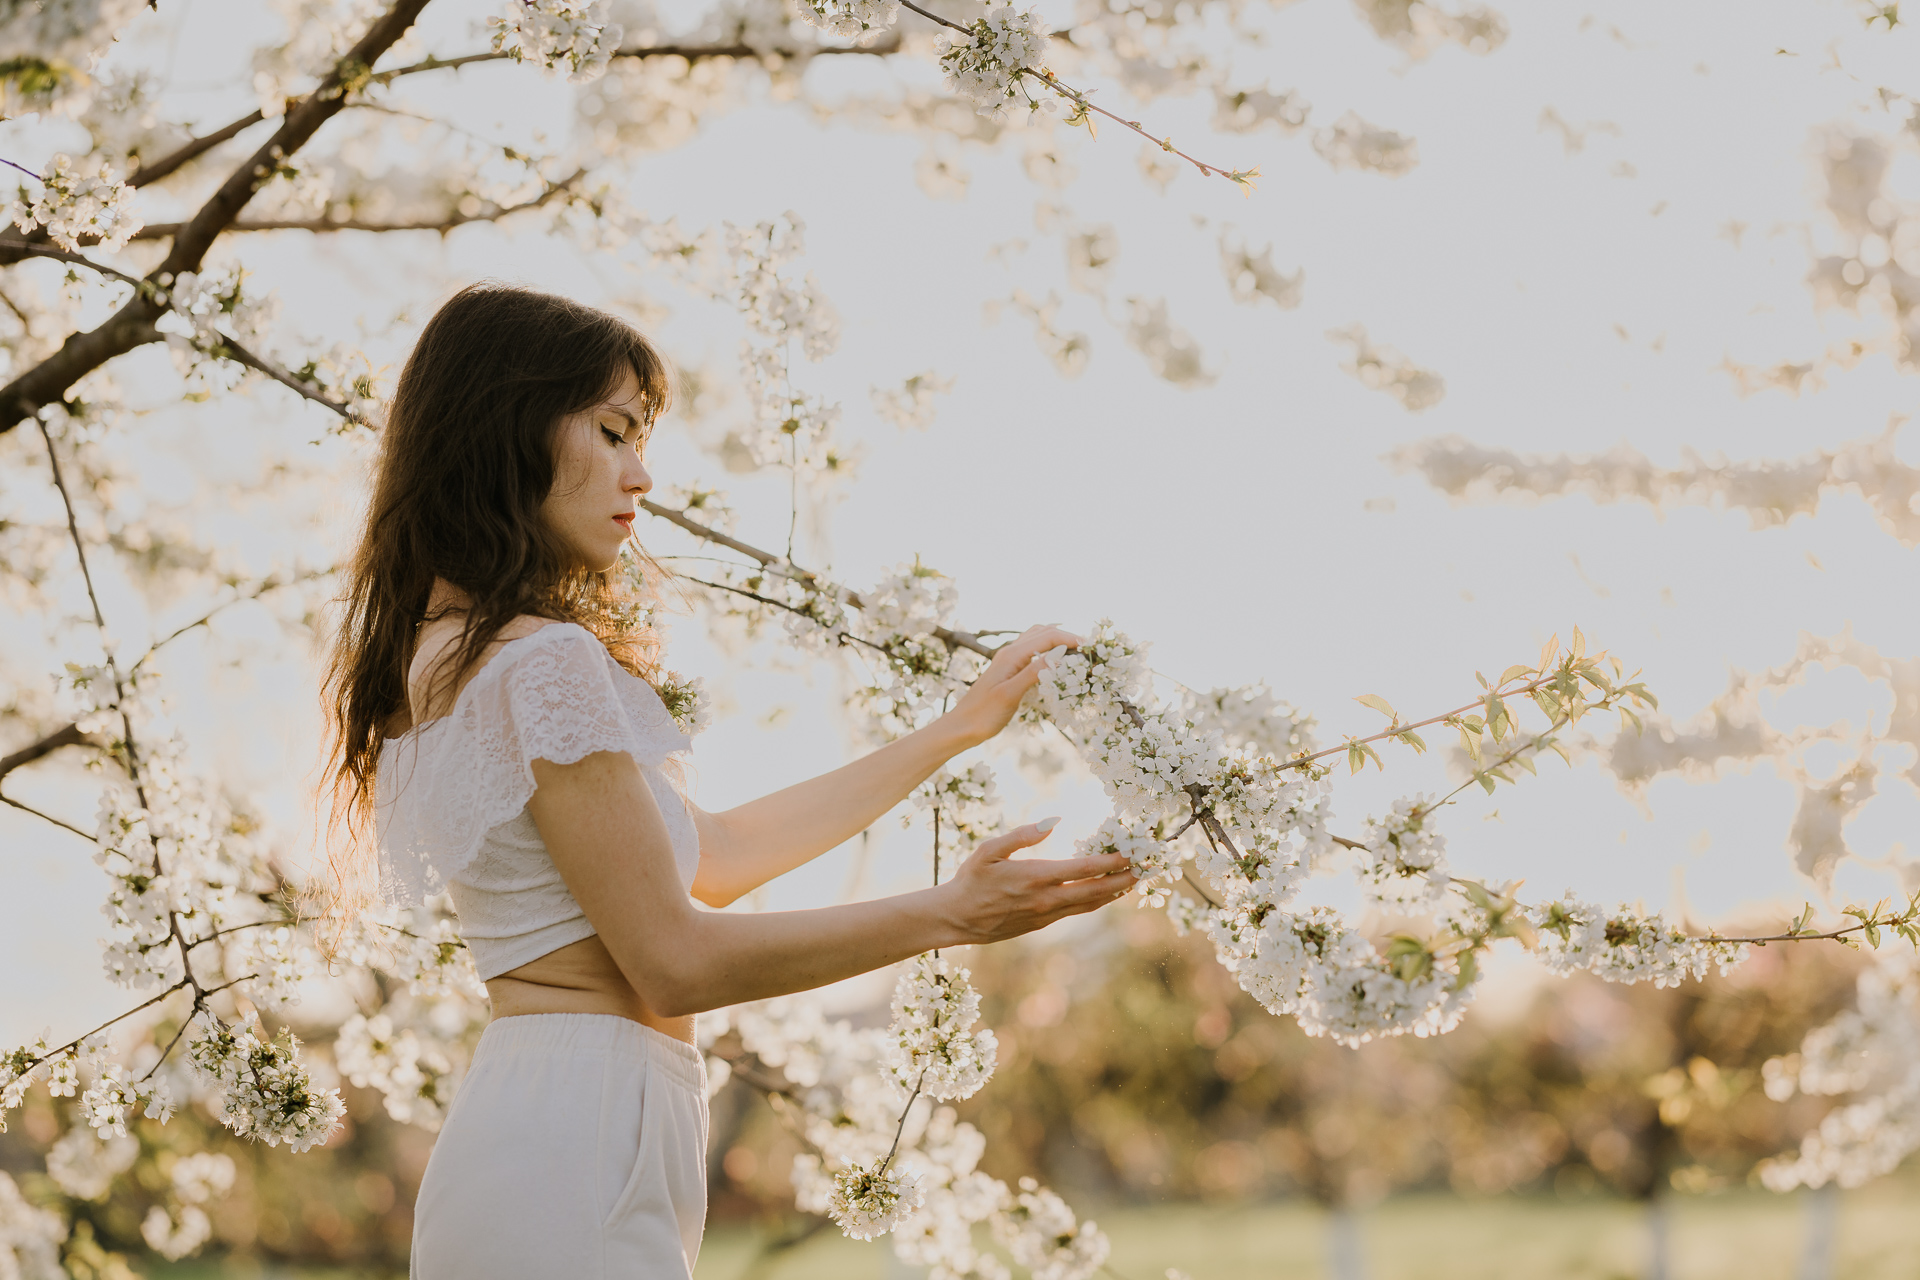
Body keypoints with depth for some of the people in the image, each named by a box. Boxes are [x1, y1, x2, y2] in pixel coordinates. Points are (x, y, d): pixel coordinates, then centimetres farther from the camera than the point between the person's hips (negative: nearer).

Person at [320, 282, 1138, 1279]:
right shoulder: (546, 662, -14)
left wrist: (957, 729, 22)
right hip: (581, 1155, -10)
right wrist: (948, 916, -9)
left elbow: (712, 853, 19)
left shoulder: (447, 657, 16)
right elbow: (675, 959, -13)